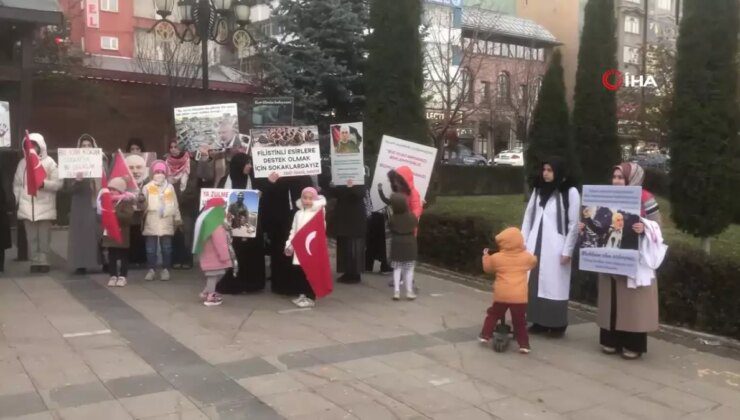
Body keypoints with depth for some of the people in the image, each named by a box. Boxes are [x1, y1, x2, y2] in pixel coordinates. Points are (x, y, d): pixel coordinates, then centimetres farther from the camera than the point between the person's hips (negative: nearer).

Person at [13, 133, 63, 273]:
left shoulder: (49, 162, 2)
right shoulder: (22, 163, 11)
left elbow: (58, 184, -3)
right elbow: (17, 184, 11)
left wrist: (44, 183, -18)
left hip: (44, 206, -2)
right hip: (27, 207, 2)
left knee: (44, 237, 1)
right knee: (31, 237, 4)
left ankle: (44, 262, 9)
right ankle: (35, 262, 10)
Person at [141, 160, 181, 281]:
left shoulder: (170, 187, 9)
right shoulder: (147, 187, 4)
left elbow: (174, 204, 13)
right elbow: (144, 204, -1)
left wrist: (177, 218, 11)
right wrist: (142, 200, -24)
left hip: (166, 222, 1)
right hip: (151, 222, -1)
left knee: (166, 248, 5)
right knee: (151, 247, 3)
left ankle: (166, 269, 12)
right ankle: (151, 269, 10)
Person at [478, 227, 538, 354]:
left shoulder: (496, 258, -1)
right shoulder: (527, 257, 2)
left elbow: (487, 268, 15)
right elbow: (534, 261, 25)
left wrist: (486, 256, 30)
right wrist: (525, 250, 34)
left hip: (501, 295, 0)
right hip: (520, 297, 0)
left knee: (493, 315, 20)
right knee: (520, 321, 8)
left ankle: (485, 336, 22)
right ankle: (524, 345, 8)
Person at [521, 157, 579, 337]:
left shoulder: (571, 192, -5)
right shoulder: (538, 190, 13)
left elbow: (574, 224, -6)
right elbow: (528, 217, 14)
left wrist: (567, 251, -9)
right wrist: (523, 242, 9)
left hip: (555, 247, -5)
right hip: (535, 245, 5)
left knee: (555, 285, -2)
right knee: (534, 284, 6)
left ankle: (558, 325, 8)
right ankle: (539, 322, 15)